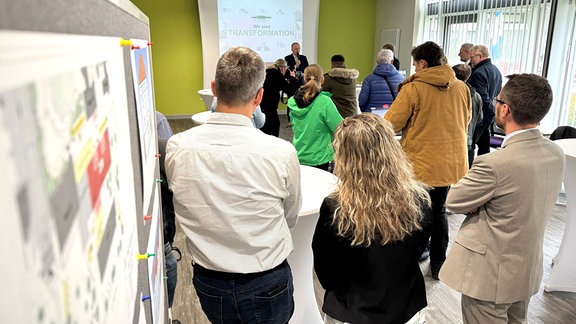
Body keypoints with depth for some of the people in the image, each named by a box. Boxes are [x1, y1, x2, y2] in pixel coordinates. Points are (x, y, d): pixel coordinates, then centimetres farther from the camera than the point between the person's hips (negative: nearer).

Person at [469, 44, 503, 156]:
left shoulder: (479, 73, -17)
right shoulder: (496, 70, 14)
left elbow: (482, 98, -23)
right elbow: (498, 94, 19)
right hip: (491, 114, 10)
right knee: (484, 145, 15)